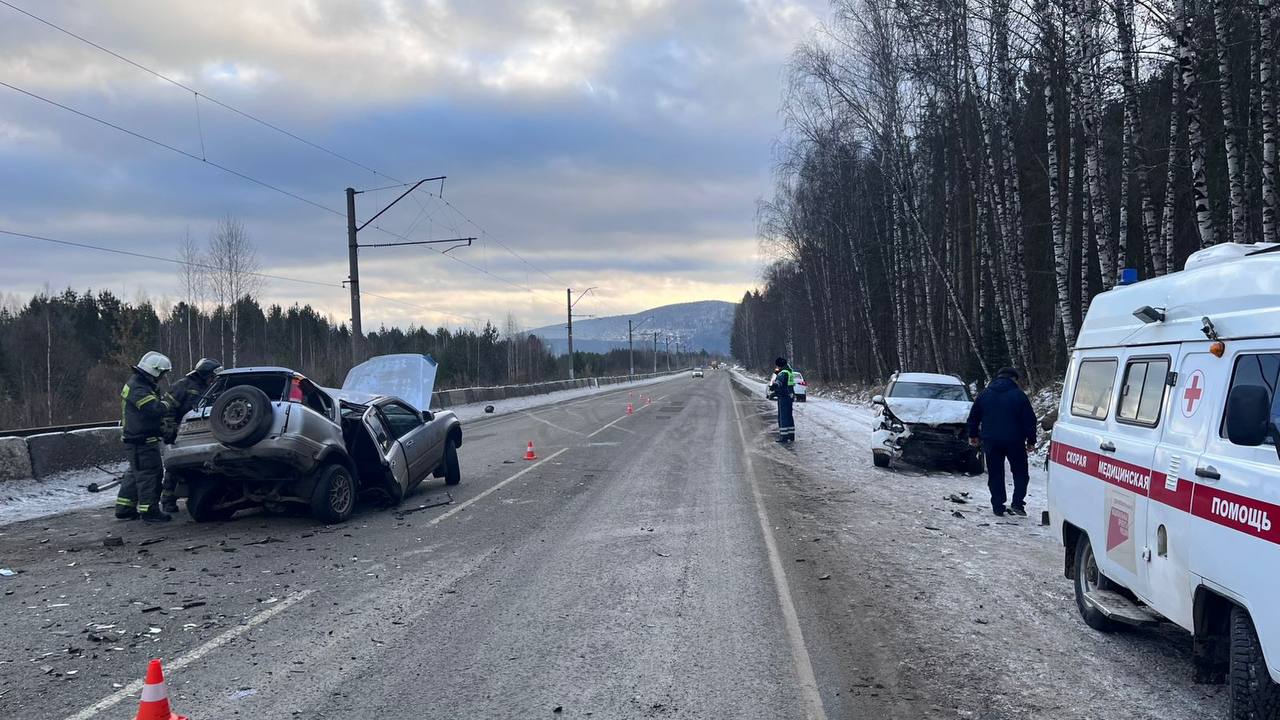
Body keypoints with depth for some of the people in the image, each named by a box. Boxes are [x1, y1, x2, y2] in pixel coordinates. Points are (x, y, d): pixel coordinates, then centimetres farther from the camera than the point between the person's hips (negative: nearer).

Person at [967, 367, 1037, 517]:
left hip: (991, 442, 2)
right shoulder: (1019, 395, -3)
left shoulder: (985, 394, 6)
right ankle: (1017, 503, 1)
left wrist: (973, 435, 23)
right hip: (1014, 442, -2)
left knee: (995, 474, 8)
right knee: (1020, 472, 12)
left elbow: (973, 417, 11)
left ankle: (998, 507, 6)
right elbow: (1030, 420, -3)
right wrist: (1031, 441, 5)